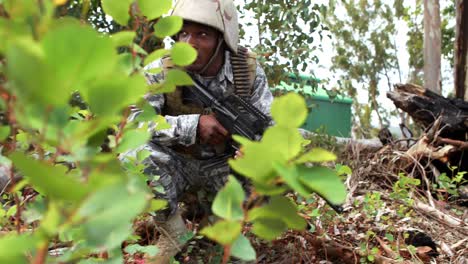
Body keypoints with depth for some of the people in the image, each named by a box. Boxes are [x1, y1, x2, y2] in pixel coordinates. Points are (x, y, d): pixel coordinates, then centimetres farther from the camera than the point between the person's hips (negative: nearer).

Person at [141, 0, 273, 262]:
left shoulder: (249, 70, -13)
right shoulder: (162, 70, -18)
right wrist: (194, 124, -36)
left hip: (224, 164, 1)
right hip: (178, 164, -1)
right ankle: (174, 234, -7)